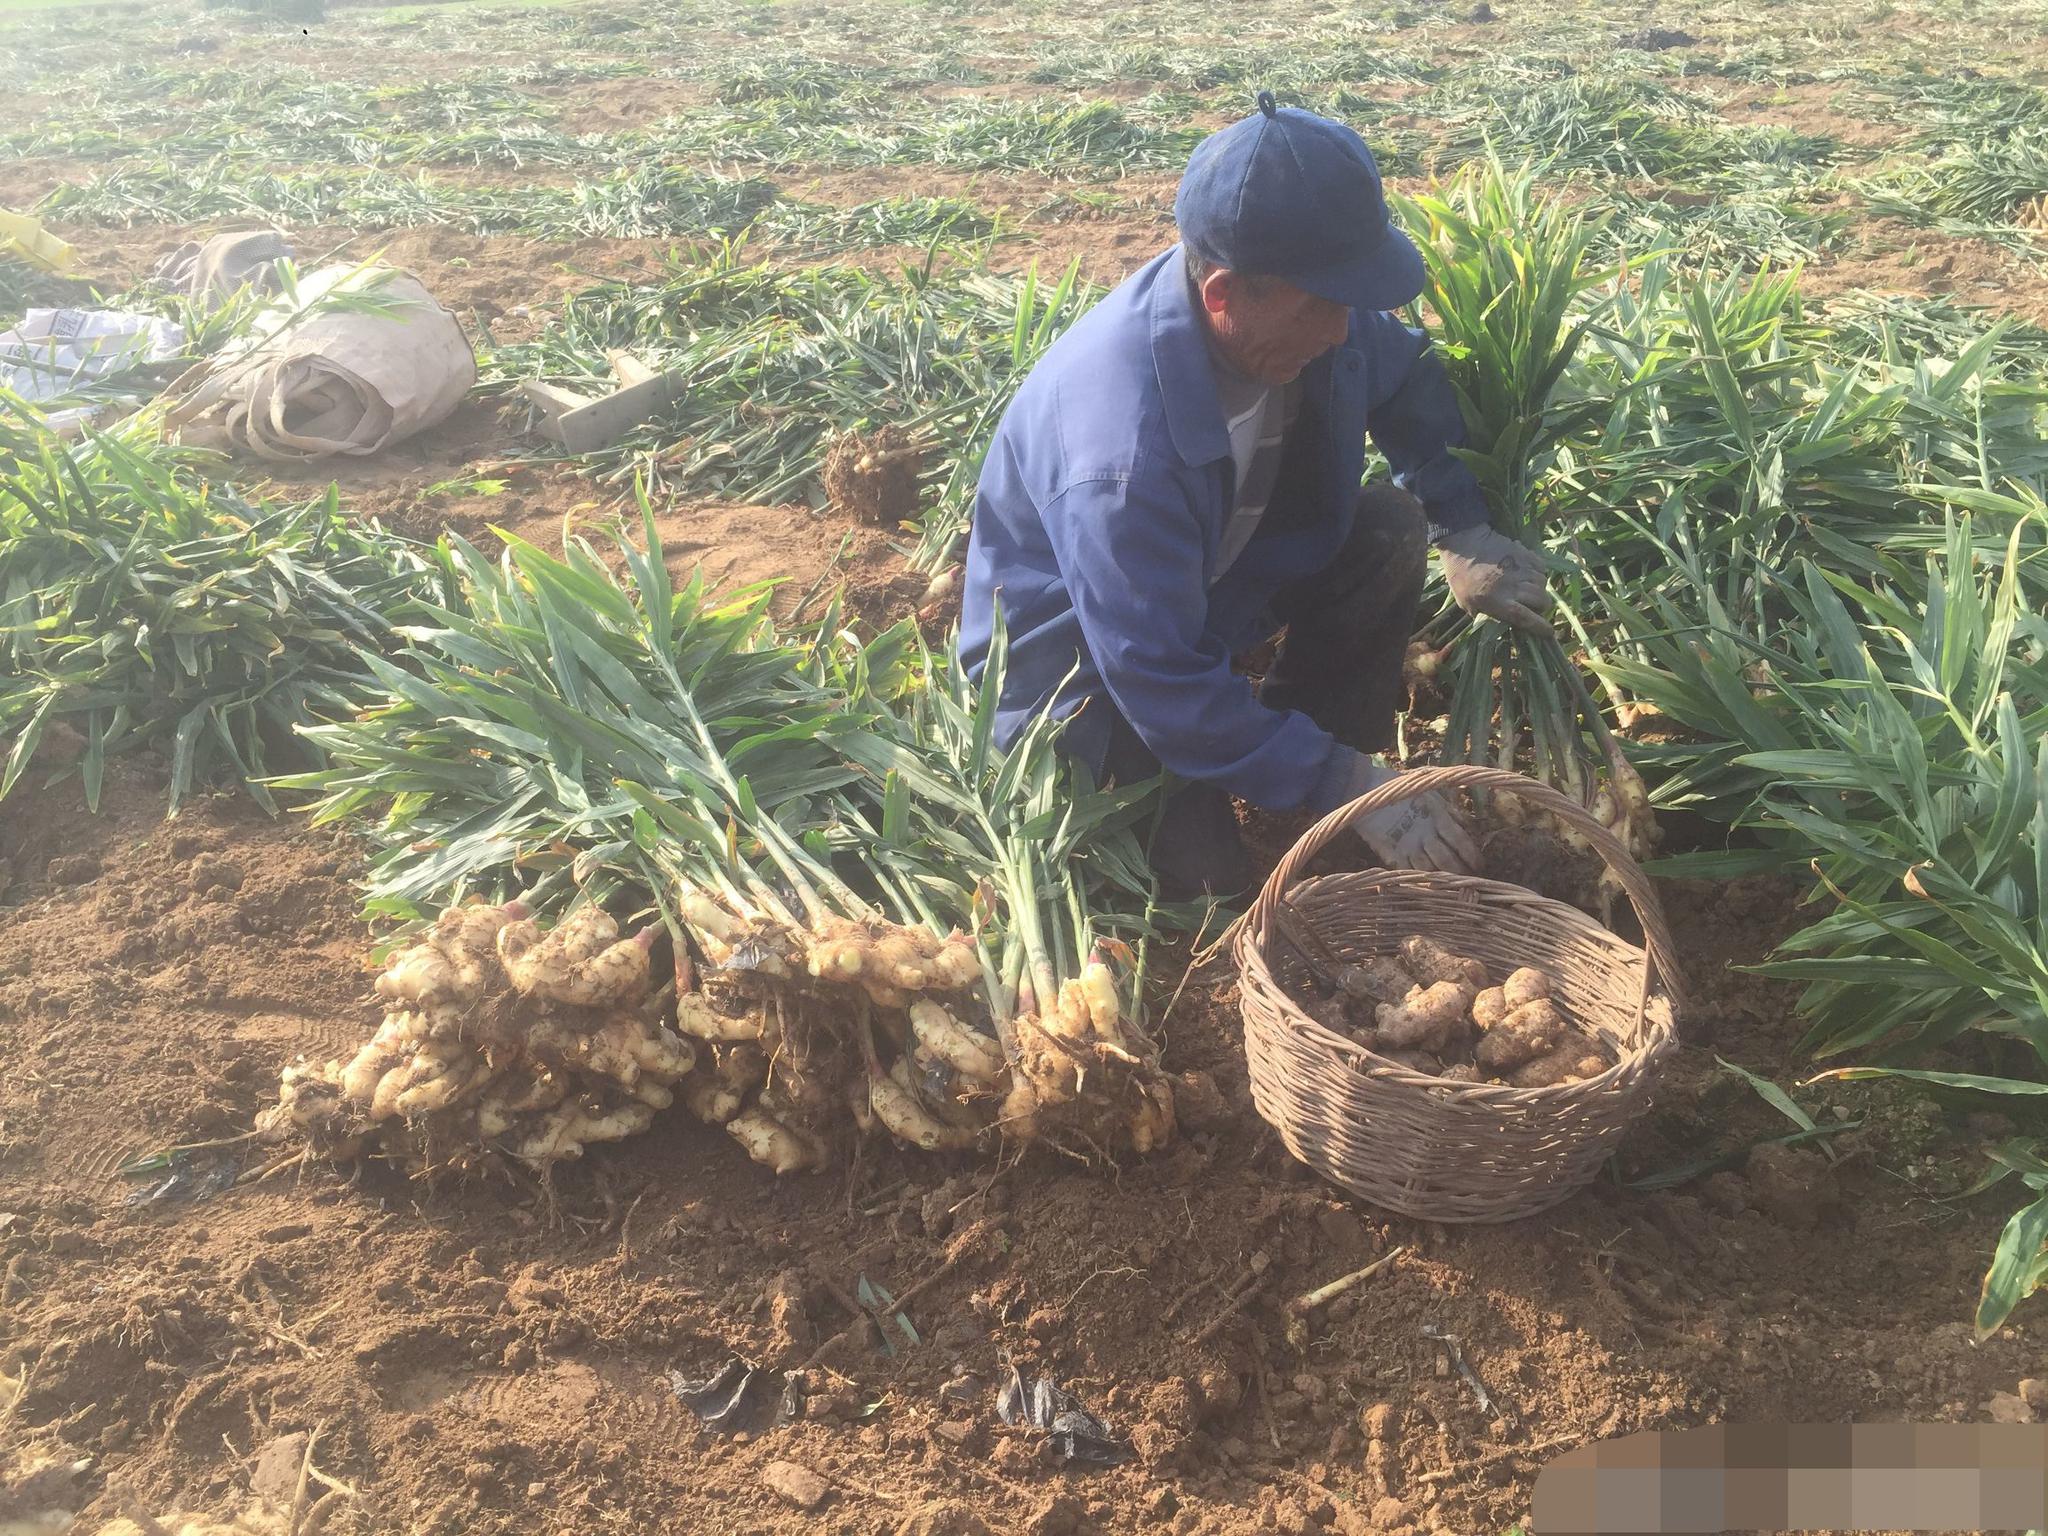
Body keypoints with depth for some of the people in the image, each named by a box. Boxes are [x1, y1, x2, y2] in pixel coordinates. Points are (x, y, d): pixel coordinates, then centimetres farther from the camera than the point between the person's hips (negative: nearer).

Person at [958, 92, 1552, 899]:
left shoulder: (1309, 309, -17)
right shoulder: (1122, 446, -39)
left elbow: (1410, 377, 7)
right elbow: (1161, 680, -33)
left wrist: (1466, 531, -4)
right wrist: (1345, 784, -29)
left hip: (1214, 576, 8)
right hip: (1084, 655, -7)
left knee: (1394, 530, -11)